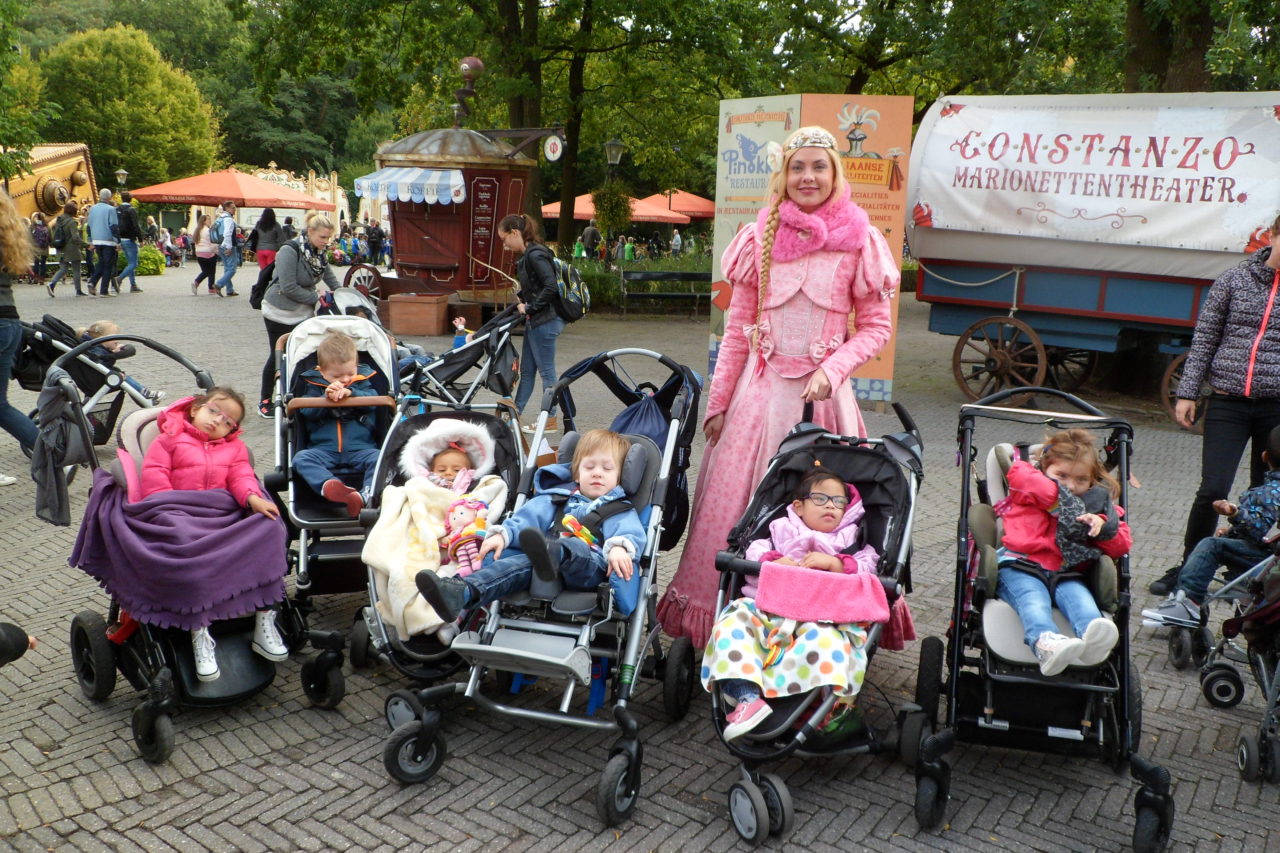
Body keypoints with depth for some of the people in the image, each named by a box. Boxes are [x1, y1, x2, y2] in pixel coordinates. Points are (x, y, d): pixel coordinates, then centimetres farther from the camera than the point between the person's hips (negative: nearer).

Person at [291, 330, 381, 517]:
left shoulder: (363, 382, 14)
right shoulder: (313, 384, 13)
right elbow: (307, 412, 0)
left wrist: (351, 393, -19)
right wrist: (326, 398, -15)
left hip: (361, 447, 0)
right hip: (323, 449, 1)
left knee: (379, 458, -30)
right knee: (301, 458, -28)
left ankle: (366, 496, -51)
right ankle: (330, 485, -53)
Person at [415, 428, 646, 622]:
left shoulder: (620, 510, 23)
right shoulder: (555, 499, 33)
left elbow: (631, 533, 1)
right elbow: (526, 517, 19)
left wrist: (619, 547, -25)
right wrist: (502, 534, -3)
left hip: (590, 565, -3)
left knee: (575, 547, -37)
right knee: (520, 563, -29)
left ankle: (550, 554, -73)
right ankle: (463, 592, -53)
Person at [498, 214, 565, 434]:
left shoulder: (536, 255, -17)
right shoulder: (529, 255, 13)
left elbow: (550, 287, -24)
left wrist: (530, 308, -16)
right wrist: (522, 299, 2)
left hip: (545, 321, -10)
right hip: (535, 321, 10)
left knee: (546, 371, 0)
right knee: (526, 371, 14)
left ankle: (551, 420, 9)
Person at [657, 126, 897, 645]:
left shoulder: (859, 242, 1)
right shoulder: (760, 239, 6)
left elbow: (875, 328, 3)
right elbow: (736, 329, 9)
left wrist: (832, 371, -14)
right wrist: (718, 401, 7)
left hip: (822, 393, -2)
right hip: (760, 390, 2)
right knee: (736, 506, 4)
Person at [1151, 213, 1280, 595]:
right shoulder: (1235, 279, 1)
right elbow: (1204, 338, 4)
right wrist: (1187, 393, -1)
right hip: (1228, 402, -1)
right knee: (1213, 491, -6)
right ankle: (1187, 569, 11)